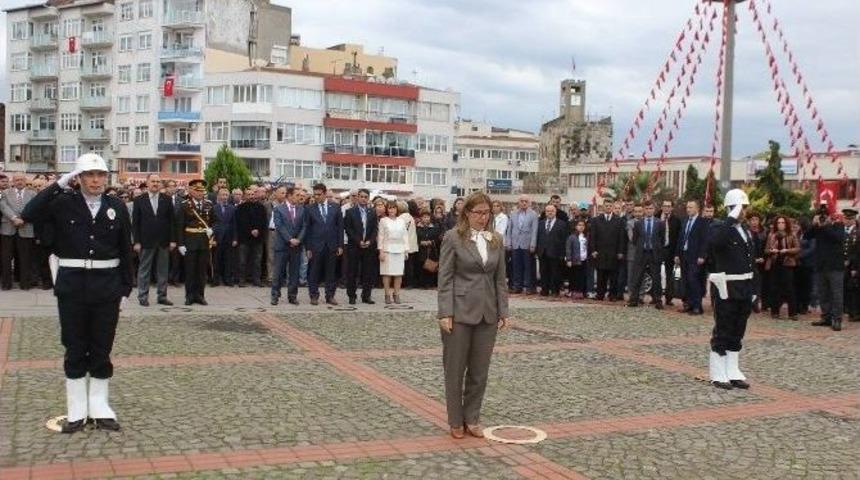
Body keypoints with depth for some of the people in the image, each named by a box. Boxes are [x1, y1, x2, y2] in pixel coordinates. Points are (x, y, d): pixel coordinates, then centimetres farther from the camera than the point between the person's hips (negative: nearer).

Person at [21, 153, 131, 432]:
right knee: (75, 349, 7)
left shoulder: (117, 207, 3)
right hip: (72, 285, -1)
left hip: (106, 286, 1)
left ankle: (99, 407, 19)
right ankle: (76, 411, 16)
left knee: (102, 348, 8)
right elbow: (28, 215, -16)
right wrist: (59, 184, -17)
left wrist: (125, 288, 3)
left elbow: (125, 250, 5)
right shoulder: (64, 203, 0)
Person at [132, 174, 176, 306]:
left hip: (164, 241, 2)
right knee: (144, 270, 4)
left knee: (163, 270, 7)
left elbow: (171, 221, 5)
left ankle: (162, 296, 14)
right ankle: (143, 297, 11)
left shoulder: (167, 200, 6)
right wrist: (136, 241, -7)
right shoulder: (139, 200, 1)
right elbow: (135, 223, -1)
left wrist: (173, 240, -1)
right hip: (146, 241, -2)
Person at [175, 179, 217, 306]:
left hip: (205, 242, 3)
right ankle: (190, 296, 10)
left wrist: (212, 230, -7)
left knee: (202, 270, 6)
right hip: (190, 242, -3)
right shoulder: (184, 206, -2)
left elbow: (214, 221, 15)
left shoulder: (209, 205, 8)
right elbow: (179, 226, -4)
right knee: (190, 270, 3)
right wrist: (180, 244, -9)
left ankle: (200, 295, 14)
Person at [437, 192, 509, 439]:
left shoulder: (496, 240, 9)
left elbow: (500, 278, 11)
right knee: (455, 369, 5)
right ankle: (456, 422, 18)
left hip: (487, 314, 4)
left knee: (479, 370, 9)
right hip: (460, 312, -4)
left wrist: (503, 311, 5)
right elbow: (445, 278, -8)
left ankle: (472, 418, 22)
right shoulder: (453, 237, -5)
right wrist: (445, 313, -14)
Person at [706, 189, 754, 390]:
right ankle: (718, 375, 7)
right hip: (726, 288, -7)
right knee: (722, 332, -1)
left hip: (744, 289, 8)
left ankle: (733, 373, 20)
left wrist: (751, 291, 15)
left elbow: (749, 261, 18)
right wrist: (732, 218, -27)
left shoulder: (746, 232, 15)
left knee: (737, 333, 12)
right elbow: (717, 240, -34)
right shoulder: (719, 228, -8)